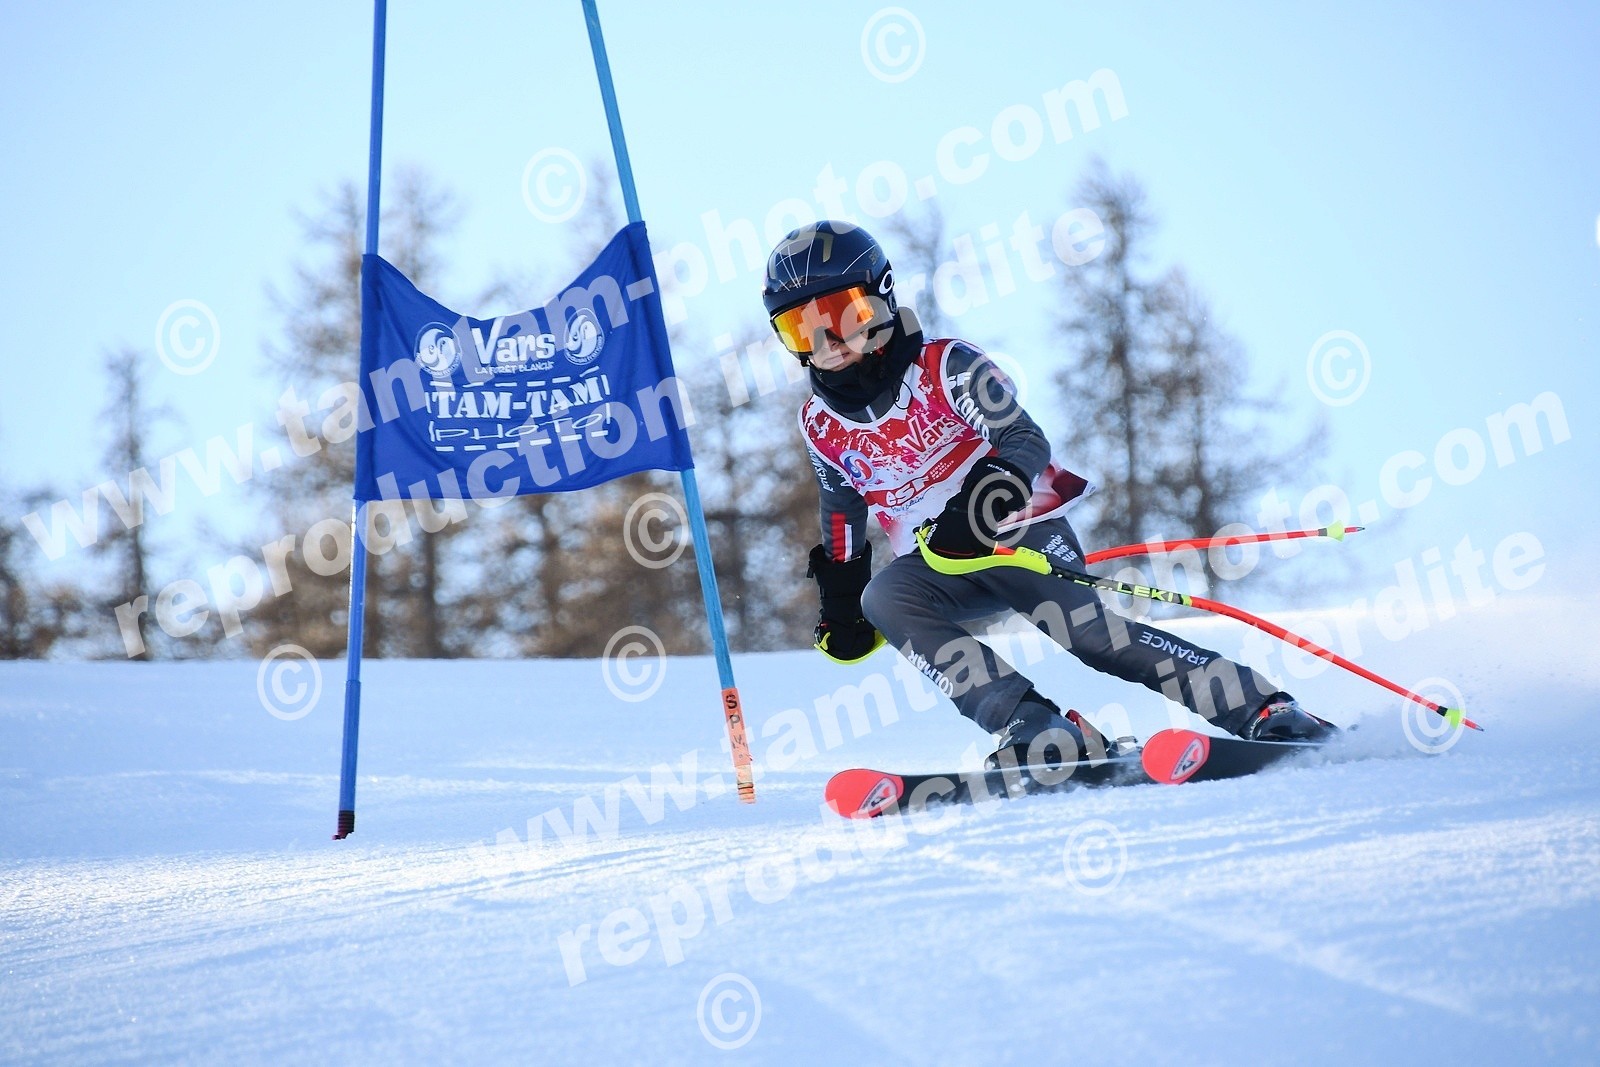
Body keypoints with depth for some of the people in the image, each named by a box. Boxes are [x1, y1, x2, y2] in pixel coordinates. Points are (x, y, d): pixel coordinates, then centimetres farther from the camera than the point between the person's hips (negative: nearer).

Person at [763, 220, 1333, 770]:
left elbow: (1025, 440, -22)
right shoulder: (821, 423, 5)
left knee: (1080, 625, -28)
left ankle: (1268, 712, -26)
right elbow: (842, 510, 22)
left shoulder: (945, 366, -11)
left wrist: (989, 492, -41)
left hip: (1022, 531, -4)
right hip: (940, 567, 4)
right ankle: (1038, 731, -37)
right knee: (882, 599, -27)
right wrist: (841, 598, 19)